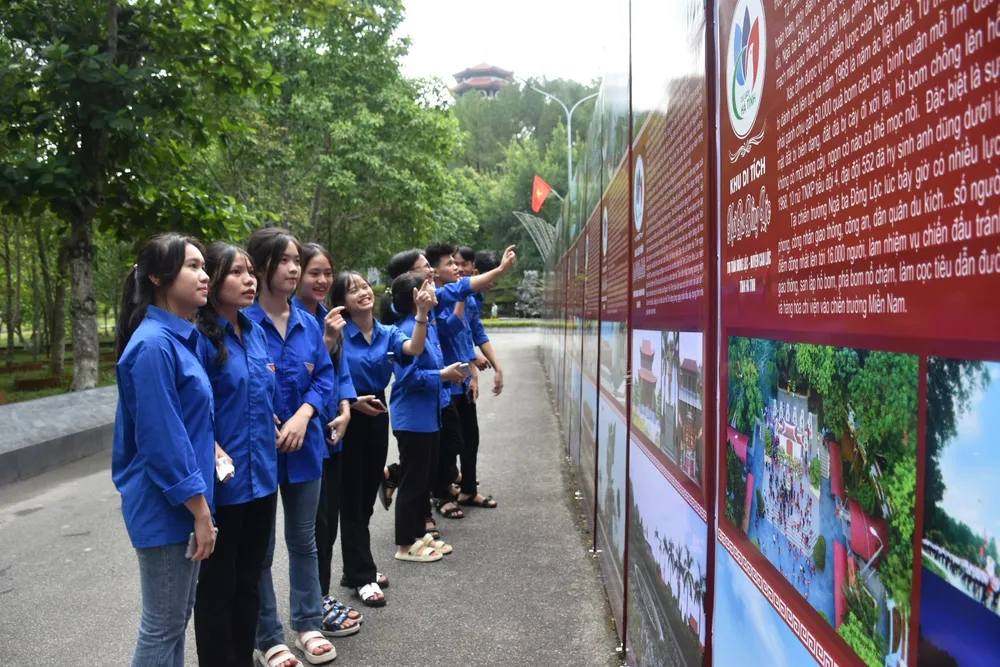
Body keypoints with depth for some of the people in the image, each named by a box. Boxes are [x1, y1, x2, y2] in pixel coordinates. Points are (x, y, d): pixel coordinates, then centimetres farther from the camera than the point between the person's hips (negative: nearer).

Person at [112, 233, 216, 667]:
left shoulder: (180, 338, 9)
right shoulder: (154, 345, -20)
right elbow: (161, 439, -22)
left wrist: (212, 448, 6)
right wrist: (200, 511, -18)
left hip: (182, 502, 9)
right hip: (166, 506, -9)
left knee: (177, 618, 19)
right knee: (162, 626, 5)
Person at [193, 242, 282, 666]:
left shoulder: (255, 333, 8)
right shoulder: (200, 338, -15)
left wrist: (273, 428, 8)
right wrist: (219, 458, -24)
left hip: (262, 475, 7)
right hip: (223, 482, -7)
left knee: (249, 580, 19)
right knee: (218, 585, 9)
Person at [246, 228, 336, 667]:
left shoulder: (308, 323, 3)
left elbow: (325, 376, 3)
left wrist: (302, 416, -12)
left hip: (304, 446, 5)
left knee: (303, 540, 17)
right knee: (260, 547, 10)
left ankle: (308, 624, 33)